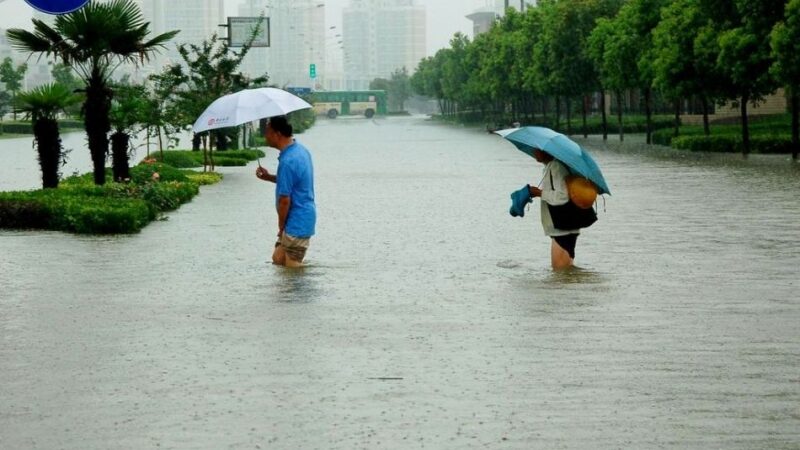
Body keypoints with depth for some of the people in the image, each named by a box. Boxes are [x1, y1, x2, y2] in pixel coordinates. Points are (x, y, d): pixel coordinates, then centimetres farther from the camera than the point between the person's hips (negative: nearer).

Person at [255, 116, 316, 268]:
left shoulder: (287, 161, -25)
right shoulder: (301, 149, 5)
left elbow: (284, 200, -22)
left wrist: (281, 227, -7)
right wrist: (270, 177, 10)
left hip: (296, 225, -10)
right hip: (306, 216, 10)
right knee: (278, 260, 18)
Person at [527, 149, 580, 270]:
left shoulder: (556, 167, -16)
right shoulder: (549, 167, 16)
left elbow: (563, 196, -26)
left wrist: (539, 193, -16)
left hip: (563, 229, -10)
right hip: (558, 229, 10)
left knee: (561, 270, -10)